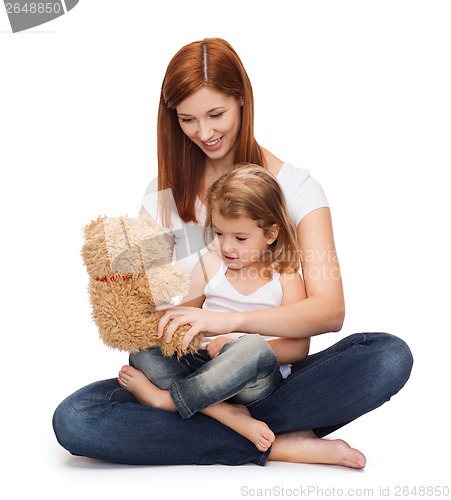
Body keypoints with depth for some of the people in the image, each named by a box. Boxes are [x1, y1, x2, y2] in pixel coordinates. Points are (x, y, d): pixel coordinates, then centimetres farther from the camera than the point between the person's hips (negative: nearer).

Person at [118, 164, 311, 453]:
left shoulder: (285, 279, 0)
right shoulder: (209, 265, 9)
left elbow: (299, 347, -5)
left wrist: (237, 346, -17)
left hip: (255, 379, -3)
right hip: (203, 362, 4)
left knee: (254, 348, -38)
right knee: (141, 352, -19)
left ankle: (163, 398, -25)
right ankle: (226, 413, -31)